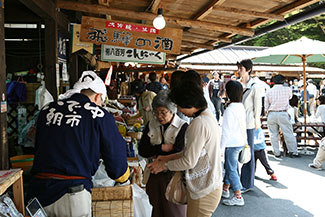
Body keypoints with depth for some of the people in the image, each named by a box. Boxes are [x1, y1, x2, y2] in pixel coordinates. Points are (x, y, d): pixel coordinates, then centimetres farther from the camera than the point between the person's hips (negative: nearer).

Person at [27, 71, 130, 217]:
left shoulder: (46, 110, 11)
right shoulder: (99, 115, -3)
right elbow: (116, 159, 0)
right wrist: (124, 178, 22)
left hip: (37, 193, 5)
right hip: (73, 198, -4)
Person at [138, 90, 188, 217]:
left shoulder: (183, 127, -10)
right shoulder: (151, 125, 5)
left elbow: (179, 153, -19)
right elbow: (142, 150, -2)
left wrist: (156, 155, -8)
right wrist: (163, 148, -15)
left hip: (174, 176, -4)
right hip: (154, 175, 4)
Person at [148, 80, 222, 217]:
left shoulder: (199, 123, -24)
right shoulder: (209, 116, 8)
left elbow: (189, 162, -20)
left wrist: (164, 165, -6)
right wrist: (168, 158, 11)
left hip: (204, 191, -9)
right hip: (210, 184, 9)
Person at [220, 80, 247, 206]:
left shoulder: (230, 109, -21)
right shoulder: (241, 107, 4)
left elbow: (226, 131, -20)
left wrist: (221, 147, -13)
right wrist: (245, 141, 23)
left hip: (232, 144, -9)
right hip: (240, 142, 9)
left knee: (232, 169, 1)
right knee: (229, 166, 21)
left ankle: (238, 197, 7)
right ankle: (225, 190, 35)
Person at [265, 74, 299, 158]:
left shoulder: (269, 91, 2)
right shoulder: (287, 89, 0)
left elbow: (266, 106, 6)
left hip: (271, 114, 1)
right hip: (283, 114, -1)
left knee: (273, 134, 8)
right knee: (288, 133, 5)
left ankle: (277, 153, 11)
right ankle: (293, 152, 9)